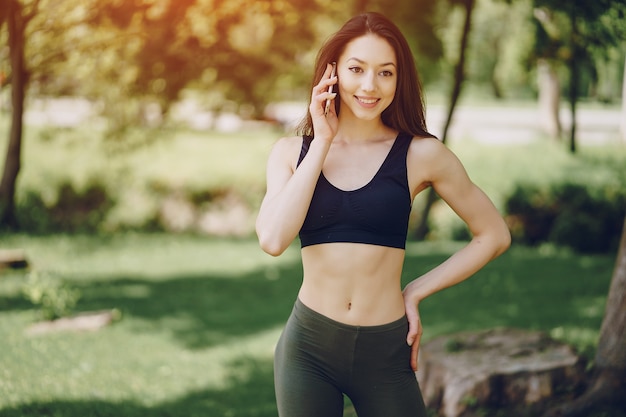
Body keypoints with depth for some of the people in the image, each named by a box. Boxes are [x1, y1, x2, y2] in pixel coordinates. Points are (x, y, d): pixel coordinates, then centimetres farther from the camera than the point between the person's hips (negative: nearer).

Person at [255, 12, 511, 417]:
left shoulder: (420, 154, -2)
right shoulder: (291, 152, 3)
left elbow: (494, 235, 5)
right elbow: (273, 239, -14)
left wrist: (417, 291, 0)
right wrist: (322, 142, -9)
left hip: (385, 353, -1)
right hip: (308, 348, 1)